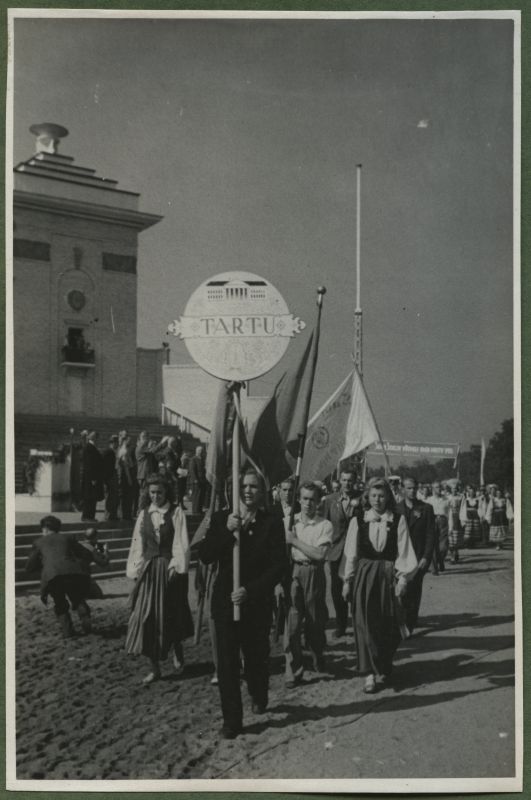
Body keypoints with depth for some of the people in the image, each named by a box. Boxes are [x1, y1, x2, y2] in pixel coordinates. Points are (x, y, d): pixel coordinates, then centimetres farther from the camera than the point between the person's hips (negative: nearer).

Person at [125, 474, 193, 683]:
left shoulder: (176, 512, -3)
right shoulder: (144, 514, 7)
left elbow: (181, 543, -7)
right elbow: (138, 544, 8)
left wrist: (176, 566, -14)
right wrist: (135, 569, 2)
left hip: (169, 569, -3)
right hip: (148, 570, 3)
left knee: (171, 615, 7)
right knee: (147, 617, -2)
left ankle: (177, 654, 34)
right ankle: (154, 667, 7)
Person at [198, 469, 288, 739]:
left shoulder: (272, 523, -4)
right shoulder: (221, 519, 1)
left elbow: (279, 566, -9)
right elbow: (204, 556, -7)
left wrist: (249, 590, -17)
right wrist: (226, 530, -20)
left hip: (257, 602, -1)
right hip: (225, 600, 1)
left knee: (256, 657, 13)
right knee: (227, 662, -1)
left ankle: (259, 698, 42)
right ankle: (231, 720, 10)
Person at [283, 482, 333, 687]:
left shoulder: (325, 526, -1)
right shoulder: (288, 522, 6)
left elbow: (319, 554, -13)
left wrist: (294, 541, -12)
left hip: (314, 573, -1)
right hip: (292, 572, 1)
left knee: (315, 621, 11)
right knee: (292, 623, -4)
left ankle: (318, 659, 37)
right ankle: (293, 670, 5)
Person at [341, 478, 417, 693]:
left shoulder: (398, 521, -2)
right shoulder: (358, 521, 1)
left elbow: (403, 552, 0)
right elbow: (351, 553, 4)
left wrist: (402, 578, -6)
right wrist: (348, 580, 3)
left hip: (388, 576, 0)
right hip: (364, 576, 0)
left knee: (388, 625, 9)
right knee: (366, 625, -5)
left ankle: (384, 667, 29)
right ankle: (370, 674, -1)